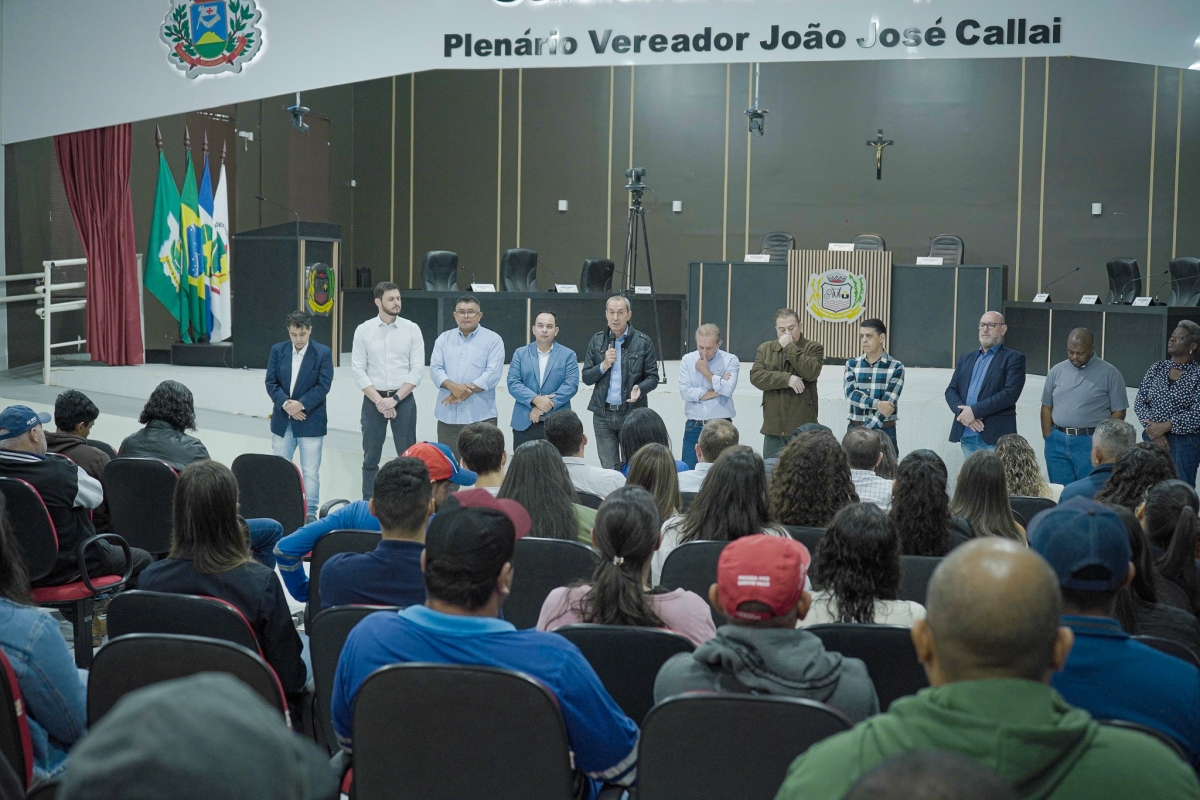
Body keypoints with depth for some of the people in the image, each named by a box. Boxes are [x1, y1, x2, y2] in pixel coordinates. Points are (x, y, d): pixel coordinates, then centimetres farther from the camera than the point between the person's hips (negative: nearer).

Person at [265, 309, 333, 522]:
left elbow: (323, 385, -10)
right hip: (282, 421, 3)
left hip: (311, 421, -3)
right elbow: (271, 382, 0)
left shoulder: (323, 353, -4)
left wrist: (300, 404, -19)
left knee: (310, 471, 1)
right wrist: (285, 404, -15)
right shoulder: (278, 350, 4)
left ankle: (310, 512, 10)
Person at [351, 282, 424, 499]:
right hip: (373, 400, 1)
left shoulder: (411, 329, 1)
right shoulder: (363, 330, 1)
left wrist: (395, 398, -11)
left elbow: (417, 368, -3)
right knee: (371, 458, 6)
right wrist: (378, 400, -10)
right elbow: (358, 369, -2)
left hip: (403, 399, 0)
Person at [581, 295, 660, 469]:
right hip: (602, 414, 2)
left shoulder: (643, 342, -1)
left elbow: (653, 377, 1)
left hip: (632, 413, -2)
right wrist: (603, 366, -10)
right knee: (608, 469, 7)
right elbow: (586, 378, 8)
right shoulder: (597, 341, 8)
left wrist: (640, 389, -19)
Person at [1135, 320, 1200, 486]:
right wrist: (1153, 430, -11)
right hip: (1153, 439, 4)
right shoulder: (1156, 368, 7)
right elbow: (1139, 403, 2)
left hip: (1185, 443, -4)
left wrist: (1164, 426, -14)